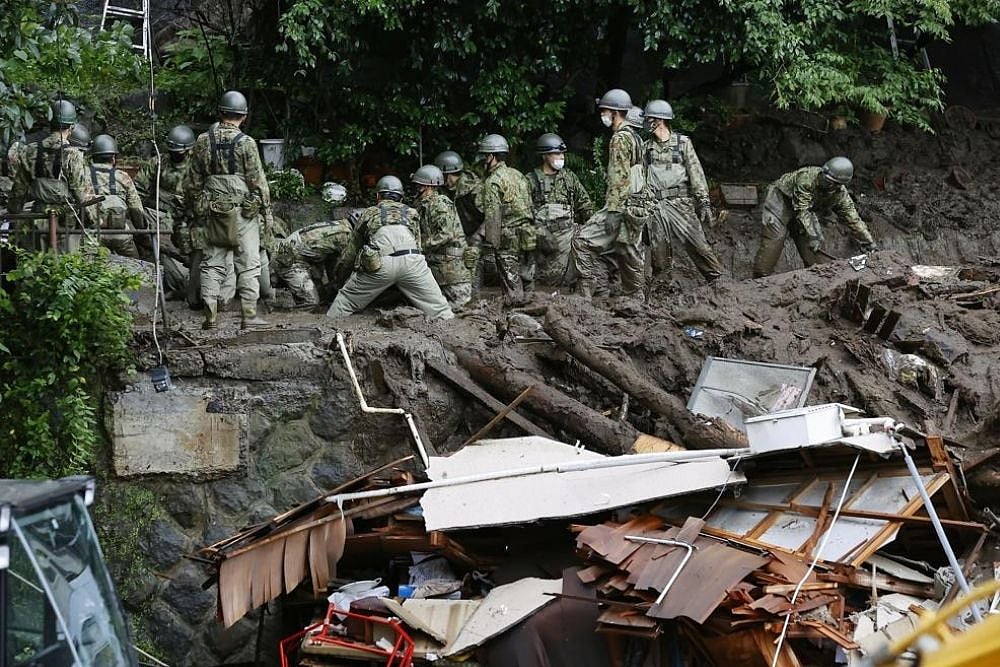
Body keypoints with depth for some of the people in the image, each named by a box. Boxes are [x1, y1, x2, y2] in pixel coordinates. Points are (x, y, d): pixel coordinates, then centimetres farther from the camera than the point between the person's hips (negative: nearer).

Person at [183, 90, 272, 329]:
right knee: (248, 264, 2)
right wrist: (266, 210, 2)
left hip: (213, 212, 4)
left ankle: (210, 316, 7)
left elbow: (191, 181, 9)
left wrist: (195, 208, 20)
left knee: (212, 263, 9)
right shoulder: (246, 143, -9)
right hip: (243, 212, -4)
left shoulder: (203, 142, 4)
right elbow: (258, 181, -8)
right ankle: (249, 315, 1)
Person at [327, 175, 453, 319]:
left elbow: (351, 250, 32)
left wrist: (338, 275, 47)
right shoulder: (411, 213, 30)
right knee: (437, 306, 7)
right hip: (411, 262, 1)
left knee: (346, 300, 17)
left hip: (379, 264, -1)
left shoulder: (369, 213, 28)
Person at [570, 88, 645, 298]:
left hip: (621, 207, -10)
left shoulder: (620, 138, -12)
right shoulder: (634, 137, 19)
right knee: (628, 254, 12)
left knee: (582, 243, -10)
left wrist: (613, 210, -22)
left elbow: (620, 177, -20)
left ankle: (599, 290, -12)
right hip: (636, 208, 10)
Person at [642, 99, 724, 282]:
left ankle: (718, 280, 0)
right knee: (660, 255, 1)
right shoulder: (647, 147, 12)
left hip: (681, 203, -3)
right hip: (656, 207, 3)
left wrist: (704, 203, -7)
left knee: (698, 244, -9)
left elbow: (696, 173, 0)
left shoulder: (683, 143, 3)